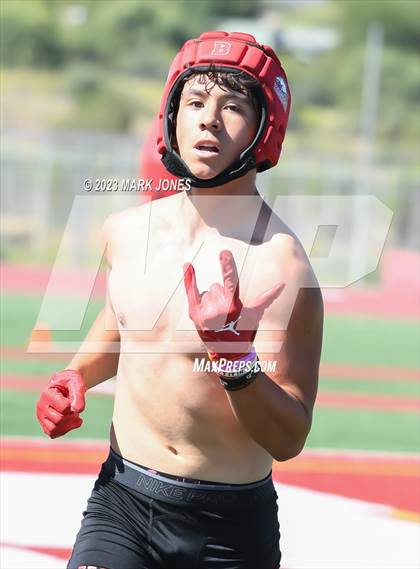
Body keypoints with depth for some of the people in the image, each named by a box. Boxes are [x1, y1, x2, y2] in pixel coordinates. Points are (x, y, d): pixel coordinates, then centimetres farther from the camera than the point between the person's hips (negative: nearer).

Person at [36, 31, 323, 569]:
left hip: (229, 526, -3)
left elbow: (288, 440, -18)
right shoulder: (126, 230, 1)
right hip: (121, 500, 3)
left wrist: (235, 357, -32)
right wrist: (77, 376, 8)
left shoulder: (278, 264, -16)